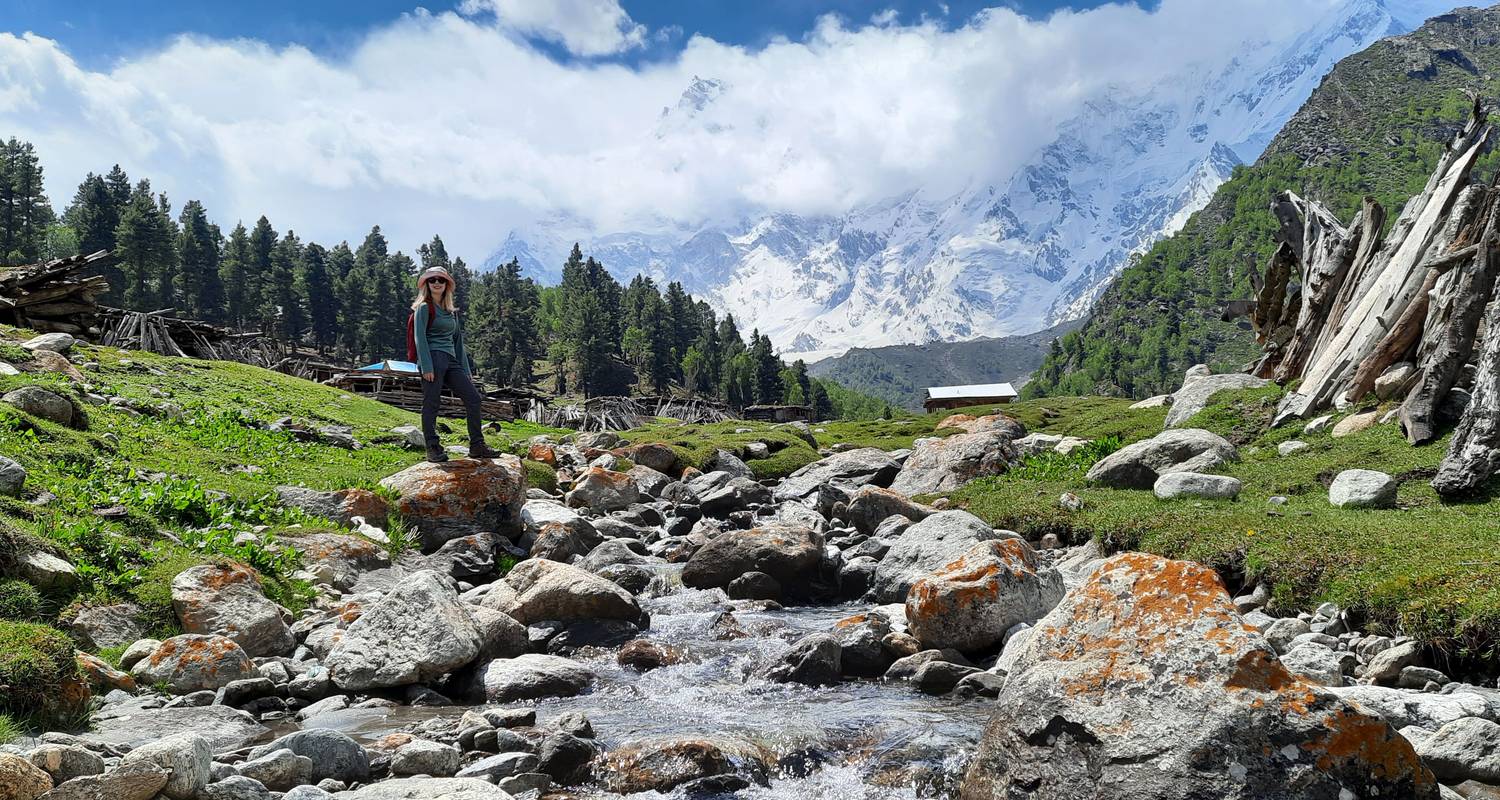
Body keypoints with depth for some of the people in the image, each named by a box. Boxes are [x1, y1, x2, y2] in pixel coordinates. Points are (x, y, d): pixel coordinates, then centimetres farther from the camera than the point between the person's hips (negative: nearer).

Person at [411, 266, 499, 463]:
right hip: (433, 359, -7)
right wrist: (426, 366, -19)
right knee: (431, 404, -4)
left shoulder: (452, 311, 22)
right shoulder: (424, 308, 1)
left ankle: (476, 446, 0)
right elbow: (420, 338, -8)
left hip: (451, 361, 7)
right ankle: (432, 448, 2)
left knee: (473, 397, -2)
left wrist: (466, 371, 18)